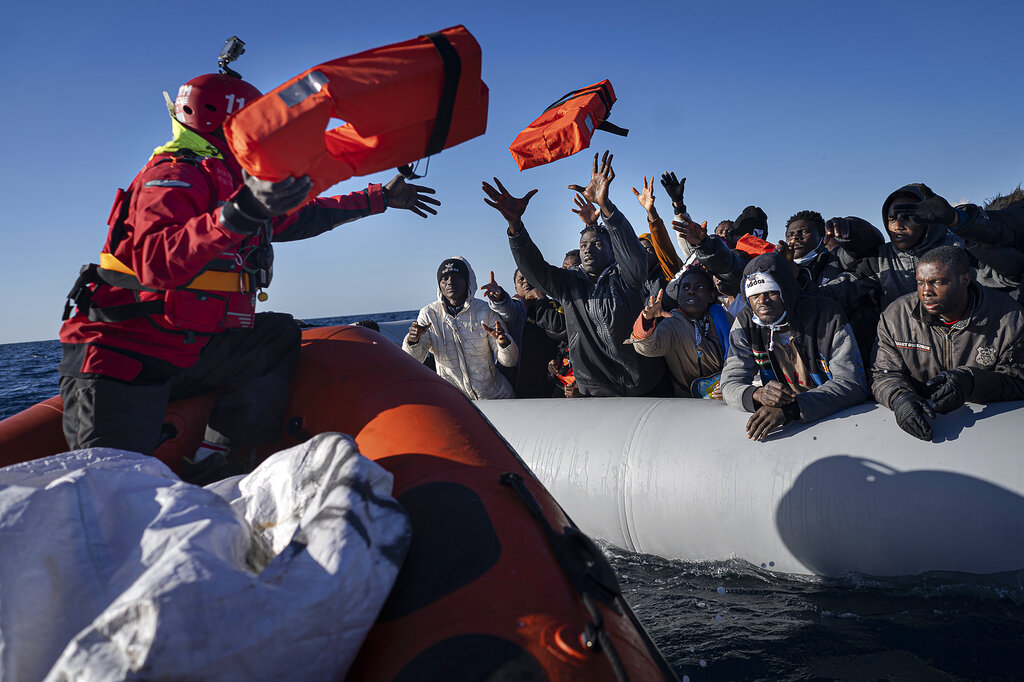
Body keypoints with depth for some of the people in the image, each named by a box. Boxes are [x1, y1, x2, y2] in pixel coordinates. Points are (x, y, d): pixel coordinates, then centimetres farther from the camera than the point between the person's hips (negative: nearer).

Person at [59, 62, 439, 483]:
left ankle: (212, 468, -10)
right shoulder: (174, 176, -14)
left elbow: (306, 216, 28)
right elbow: (158, 263, -33)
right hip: (121, 352, -9)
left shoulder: (236, 184, 13)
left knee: (282, 337, -3)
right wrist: (242, 211, -46)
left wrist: (381, 197, 34)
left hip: (186, 351, 9)